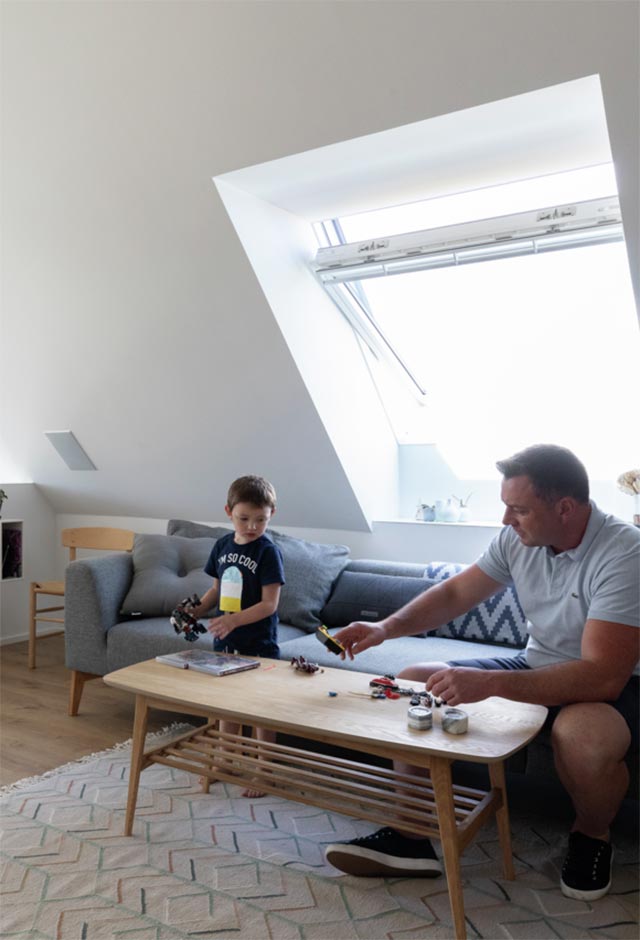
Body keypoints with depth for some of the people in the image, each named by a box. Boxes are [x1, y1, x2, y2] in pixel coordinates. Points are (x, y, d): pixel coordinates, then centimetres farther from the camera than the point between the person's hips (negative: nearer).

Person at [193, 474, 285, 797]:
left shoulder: (268, 552, -16)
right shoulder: (222, 546, 3)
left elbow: (269, 604, -19)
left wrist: (233, 620, -30)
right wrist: (195, 611, -2)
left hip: (258, 644, -6)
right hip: (225, 641, 6)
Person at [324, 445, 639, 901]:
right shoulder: (517, 538, -8)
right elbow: (455, 593, 2)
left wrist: (488, 683, -40)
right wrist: (386, 627, -14)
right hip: (536, 666, 6)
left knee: (582, 735, -41)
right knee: (412, 682, -5)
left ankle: (592, 837, -3)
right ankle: (411, 838, 2)